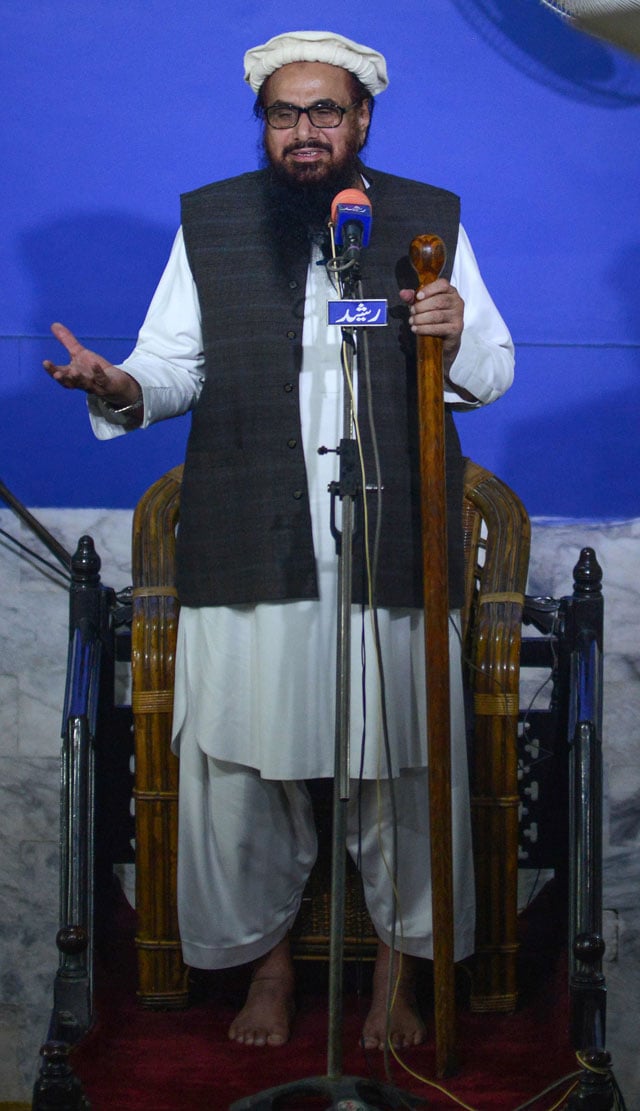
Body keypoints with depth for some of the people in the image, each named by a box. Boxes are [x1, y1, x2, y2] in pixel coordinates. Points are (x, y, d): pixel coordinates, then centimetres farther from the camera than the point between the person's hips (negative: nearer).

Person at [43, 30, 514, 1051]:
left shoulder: (430, 220, 7)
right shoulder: (208, 223, 8)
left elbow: (495, 372, 10)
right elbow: (174, 364, 6)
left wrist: (460, 335, -12)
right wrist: (122, 390, -16)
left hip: (396, 553, 0)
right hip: (250, 555, 0)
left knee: (406, 772, 6)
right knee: (242, 771, 6)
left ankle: (397, 972, 25)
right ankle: (269, 958, 27)